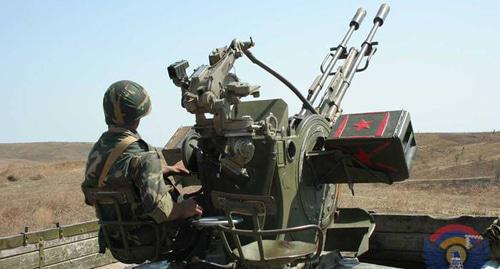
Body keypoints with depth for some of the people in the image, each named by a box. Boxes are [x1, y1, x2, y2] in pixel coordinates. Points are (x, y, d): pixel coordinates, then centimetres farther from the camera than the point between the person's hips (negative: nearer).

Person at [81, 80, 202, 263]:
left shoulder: (96, 151, -1)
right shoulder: (142, 154, -26)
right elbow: (158, 209, -34)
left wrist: (165, 170, 16)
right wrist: (183, 209, -17)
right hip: (147, 245, -8)